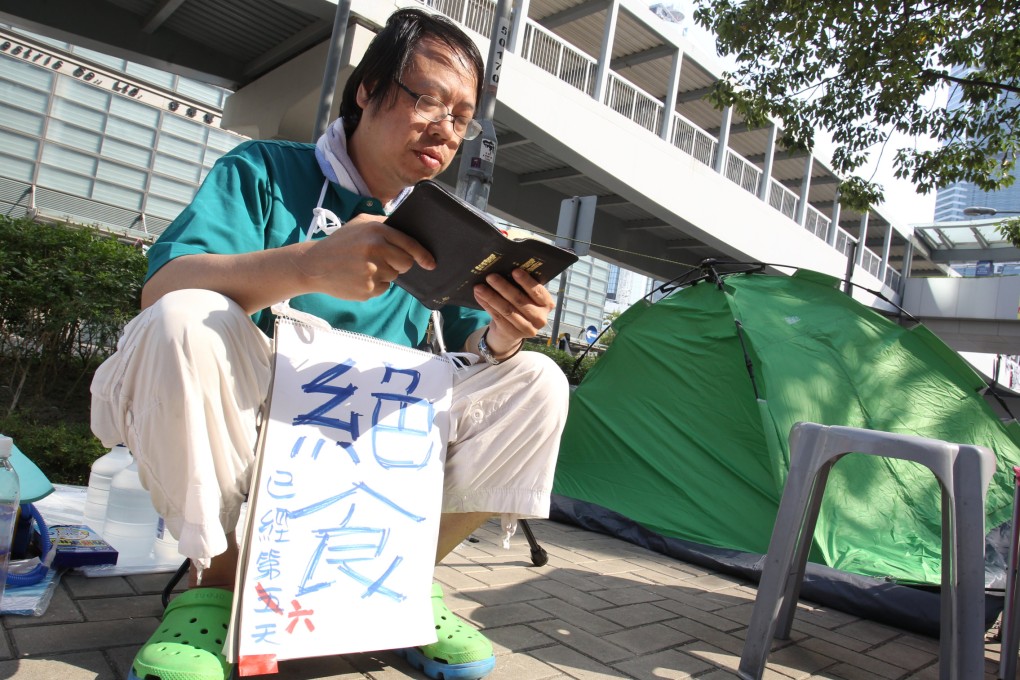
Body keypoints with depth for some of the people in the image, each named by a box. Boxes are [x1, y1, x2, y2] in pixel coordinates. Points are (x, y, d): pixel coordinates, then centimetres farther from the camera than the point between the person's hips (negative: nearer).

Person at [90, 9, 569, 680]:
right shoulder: (265, 171, -2)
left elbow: (471, 343, 2)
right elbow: (160, 290, -17)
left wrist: (502, 336, -25)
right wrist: (309, 265, -36)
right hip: (249, 425, -3)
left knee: (536, 382, -12)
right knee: (185, 320, -30)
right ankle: (217, 575, -13)